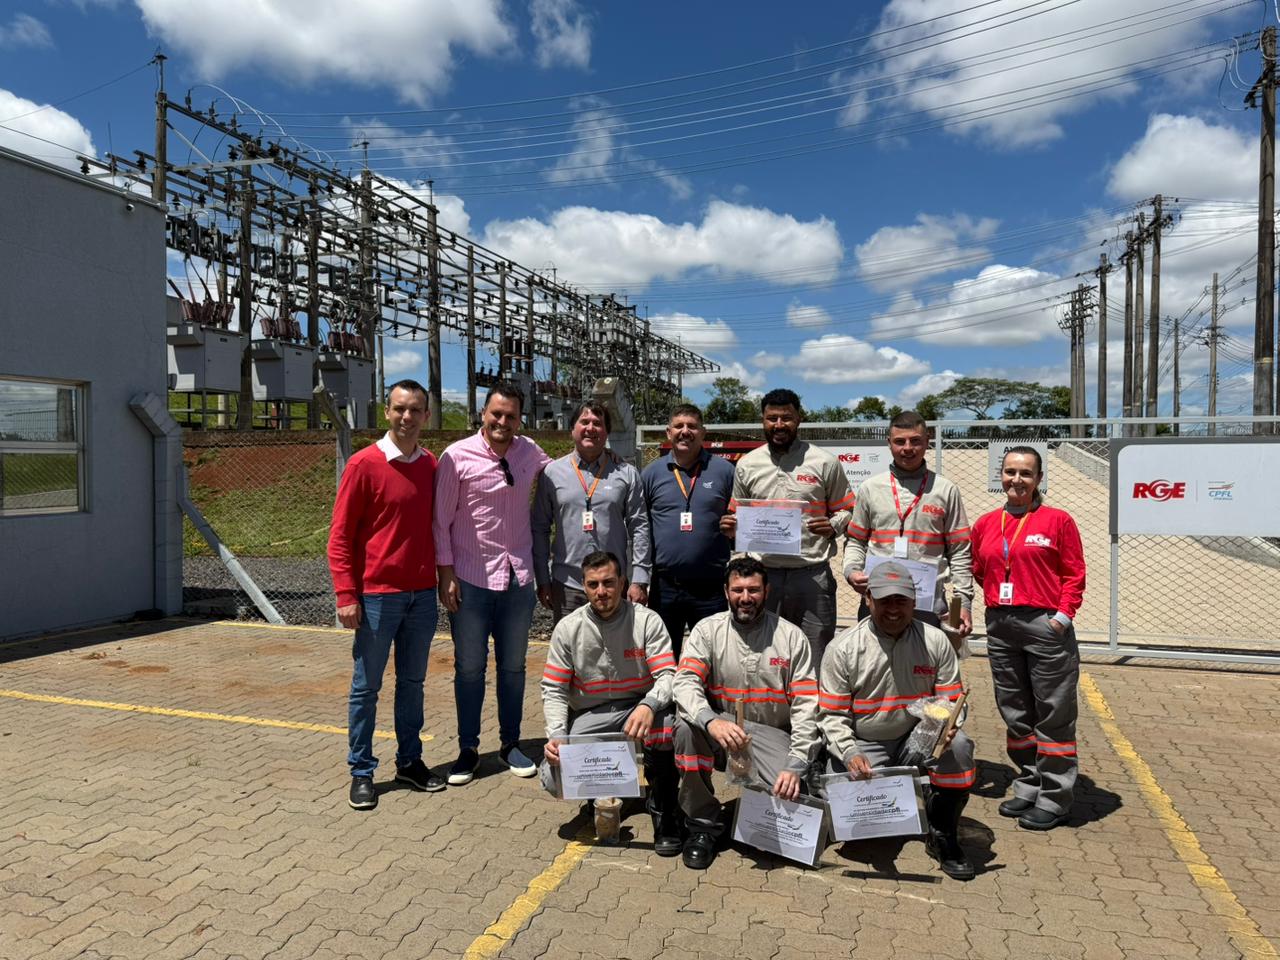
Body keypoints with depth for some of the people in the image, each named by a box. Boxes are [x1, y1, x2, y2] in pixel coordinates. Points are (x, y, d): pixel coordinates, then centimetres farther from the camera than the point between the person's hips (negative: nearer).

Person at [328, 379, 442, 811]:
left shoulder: (431, 465, 6)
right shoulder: (364, 464, -8)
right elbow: (340, 535, -7)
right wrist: (346, 595, -12)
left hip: (423, 593, 5)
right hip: (377, 595, -5)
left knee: (412, 682, 15)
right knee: (366, 686, 6)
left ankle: (410, 761, 27)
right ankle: (361, 772, 18)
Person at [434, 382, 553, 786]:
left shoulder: (529, 451, 2)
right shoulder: (457, 456, -9)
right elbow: (441, 520, -6)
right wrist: (446, 572, -9)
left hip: (518, 578, 4)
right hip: (470, 580, -3)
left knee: (513, 666, 15)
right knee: (469, 669, 10)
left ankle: (510, 743, 31)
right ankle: (468, 749, 26)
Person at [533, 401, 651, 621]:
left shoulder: (627, 474, 4)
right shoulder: (552, 472, 4)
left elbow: (639, 527, 2)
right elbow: (540, 529, 6)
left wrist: (639, 580, -3)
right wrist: (542, 580, 4)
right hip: (566, 586, 0)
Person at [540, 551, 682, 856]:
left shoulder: (647, 621, -8)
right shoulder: (567, 628, -3)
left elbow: (668, 676, -15)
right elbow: (554, 691, 0)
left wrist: (648, 705, -37)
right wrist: (556, 735, -17)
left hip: (639, 708, -2)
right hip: (589, 717, 2)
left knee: (664, 719, -36)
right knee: (555, 779, -20)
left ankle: (664, 814, -12)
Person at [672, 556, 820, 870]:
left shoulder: (792, 637, 0)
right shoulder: (707, 630, 0)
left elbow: (806, 705, -5)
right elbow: (686, 682, -15)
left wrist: (796, 765, -18)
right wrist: (711, 721, -37)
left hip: (771, 736, 0)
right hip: (720, 732, 1)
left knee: (790, 793, -29)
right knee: (687, 724, -32)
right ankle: (702, 825, -11)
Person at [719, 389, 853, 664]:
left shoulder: (824, 463, 2)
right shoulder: (746, 465, 9)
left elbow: (845, 511, 6)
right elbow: (739, 517, 18)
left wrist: (833, 526, -14)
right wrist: (731, 526, -4)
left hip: (812, 574, -2)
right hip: (763, 574, 2)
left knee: (815, 659, 5)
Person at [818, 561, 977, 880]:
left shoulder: (935, 641, -2)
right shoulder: (842, 649, -8)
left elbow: (952, 702, 2)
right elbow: (831, 715, -6)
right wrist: (850, 753, -23)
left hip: (918, 740, 2)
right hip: (864, 745, -1)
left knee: (958, 746, -29)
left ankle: (943, 835, -6)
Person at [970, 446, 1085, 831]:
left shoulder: (1058, 520, -2)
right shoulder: (986, 523, 10)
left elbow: (1074, 573, -2)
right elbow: (977, 569, 18)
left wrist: (1063, 615, -10)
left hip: (1045, 625, -5)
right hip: (1000, 626, 5)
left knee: (1052, 716, 2)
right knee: (1015, 713, 14)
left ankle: (1053, 800, 14)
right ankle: (1028, 789, 29)